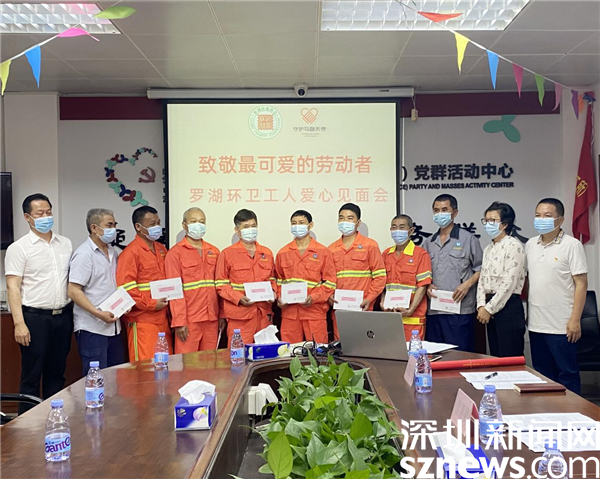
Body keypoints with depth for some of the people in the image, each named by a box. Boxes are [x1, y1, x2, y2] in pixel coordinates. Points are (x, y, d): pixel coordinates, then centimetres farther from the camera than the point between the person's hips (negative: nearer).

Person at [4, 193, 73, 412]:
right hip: (34, 318, -5)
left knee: (56, 373, 13)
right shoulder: (19, 248, -5)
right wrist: (19, 323, -16)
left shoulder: (65, 244, 10)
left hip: (63, 317, 5)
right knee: (32, 376, 2)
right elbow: (13, 288, -9)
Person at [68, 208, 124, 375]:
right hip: (92, 328, -8)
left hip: (113, 326, 8)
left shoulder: (112, 252, 13)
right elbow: (73, 292, -16)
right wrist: (99, 314, -19)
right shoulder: (84, 254, -11)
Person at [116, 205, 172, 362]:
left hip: (163, 318, 7)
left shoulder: (161, 249, 15)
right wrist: (152, 304, -14)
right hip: (142, 321, -7)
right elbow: (125, 288, -15)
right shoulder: (131, 252, -9)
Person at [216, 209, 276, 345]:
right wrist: (239, 298, -15)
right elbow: (221, 285, -1)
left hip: (264, 314, 4)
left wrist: (273, 292, 1)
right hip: (239, 316, -4)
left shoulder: (267, 253, 15)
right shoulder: (227, 254, 1)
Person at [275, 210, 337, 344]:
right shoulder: (283, 253, 12)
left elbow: (330, 281, 0)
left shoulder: (322, 251, 3)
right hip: (289, 312, 2)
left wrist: (314, 297, -13)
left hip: (315, 312, -2)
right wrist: (280, 298, 1)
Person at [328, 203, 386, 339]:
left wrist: (369, 299, -10)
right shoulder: (332, 249, 14)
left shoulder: (370, 245, 3)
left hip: (362, 309, -3)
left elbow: (380, 276, 0)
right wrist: (328, 295, -2)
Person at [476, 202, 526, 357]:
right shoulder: (488, 249, 16)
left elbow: (509, 283, -16)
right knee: (495, 357, 12)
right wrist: (481, 305, -2)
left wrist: (489, 309, -14)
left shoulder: (513, 246, -10)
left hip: (508, 306, -8)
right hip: (491, 307, 8)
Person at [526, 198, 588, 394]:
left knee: (567, 374, 4)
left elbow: (581, 284, -9)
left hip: (561, 326, -6)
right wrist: (524, 311, 11)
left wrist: (575, 320, -14)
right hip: (536, 324, 6)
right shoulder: (530, 245, 9)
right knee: (542, 375, 15)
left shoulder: (571, 245, -7)